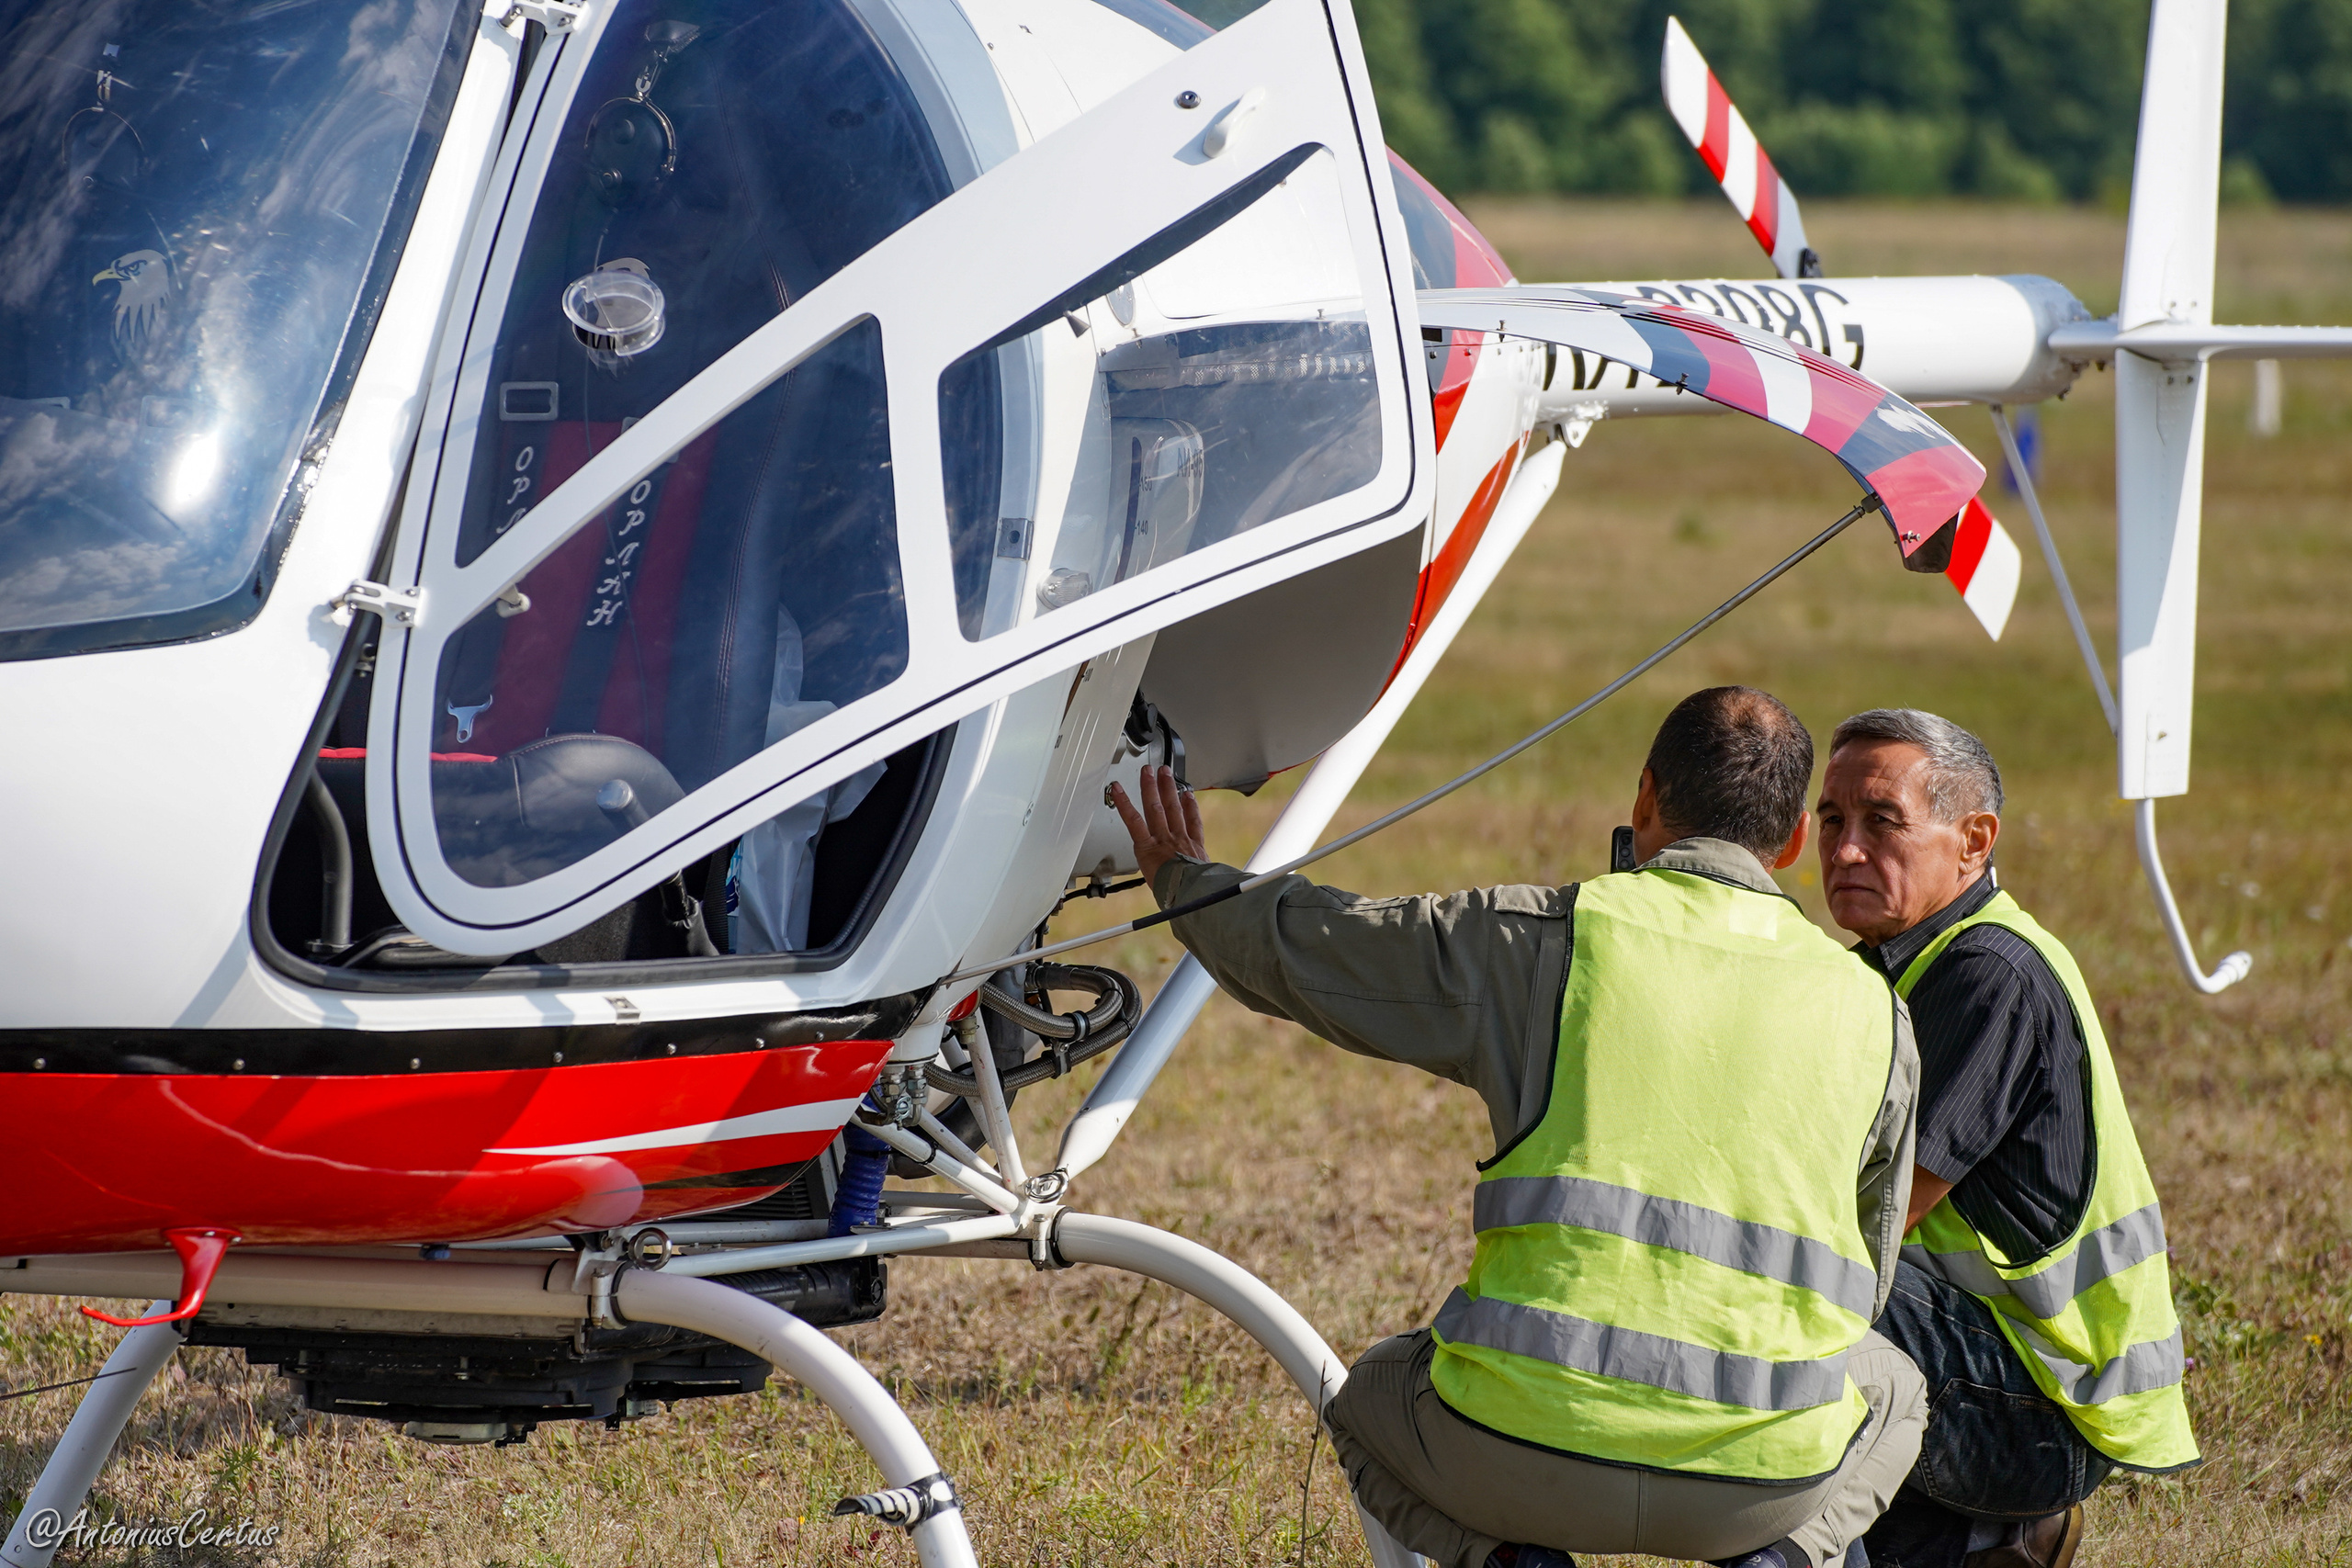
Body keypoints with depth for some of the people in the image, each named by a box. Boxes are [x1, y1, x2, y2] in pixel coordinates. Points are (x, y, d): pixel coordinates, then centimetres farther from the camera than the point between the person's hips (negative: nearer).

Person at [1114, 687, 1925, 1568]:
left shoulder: (1542, 940, 2)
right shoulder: (1876, 1018, 10)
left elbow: (1302, 945, 15)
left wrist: (1185, 880, 37)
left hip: (1529, 1456, -1)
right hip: (1767, 1475, 1)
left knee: (1372, 1403, 32)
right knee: (1887, 1395, 35)